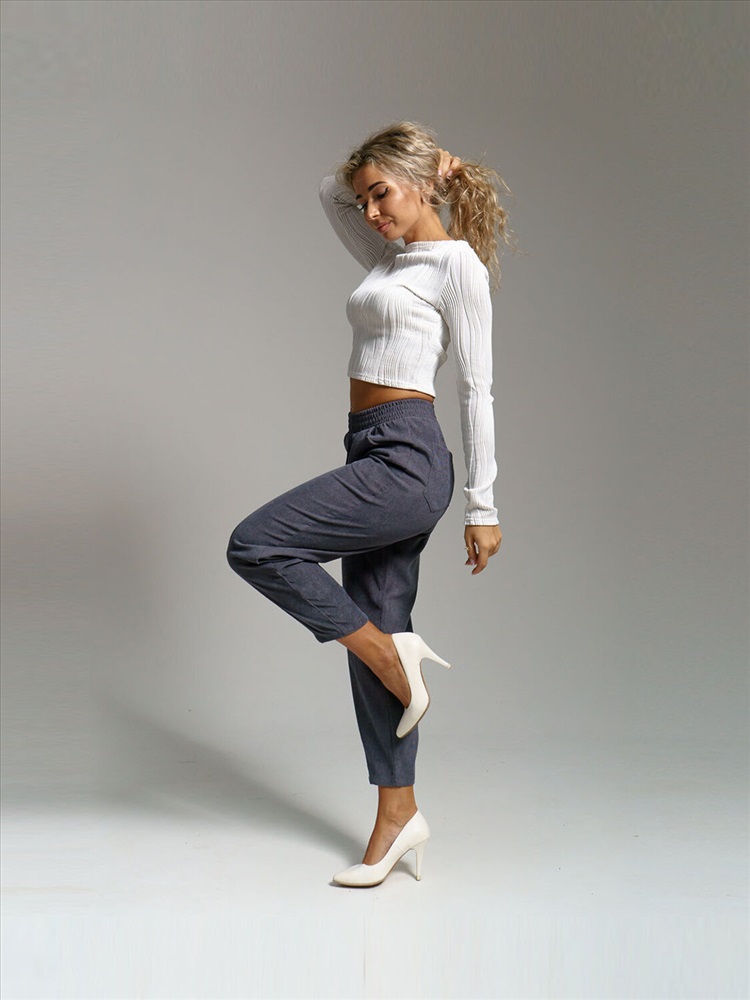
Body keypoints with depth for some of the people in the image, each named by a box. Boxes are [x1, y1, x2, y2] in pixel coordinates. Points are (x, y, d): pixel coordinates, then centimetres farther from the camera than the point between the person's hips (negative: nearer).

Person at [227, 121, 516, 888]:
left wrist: (482, 505, -11)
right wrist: (376, 166, 14)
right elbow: (331, 191, 30)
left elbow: (476, 387, -10)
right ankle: (398, 815, 17)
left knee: (254, 546, -14)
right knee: (373, 635, 8)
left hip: (406, 458, -9)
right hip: (375, 458, 9)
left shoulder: (456, 262, -6)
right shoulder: (392, 258, 18)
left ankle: (393, 654, -4)